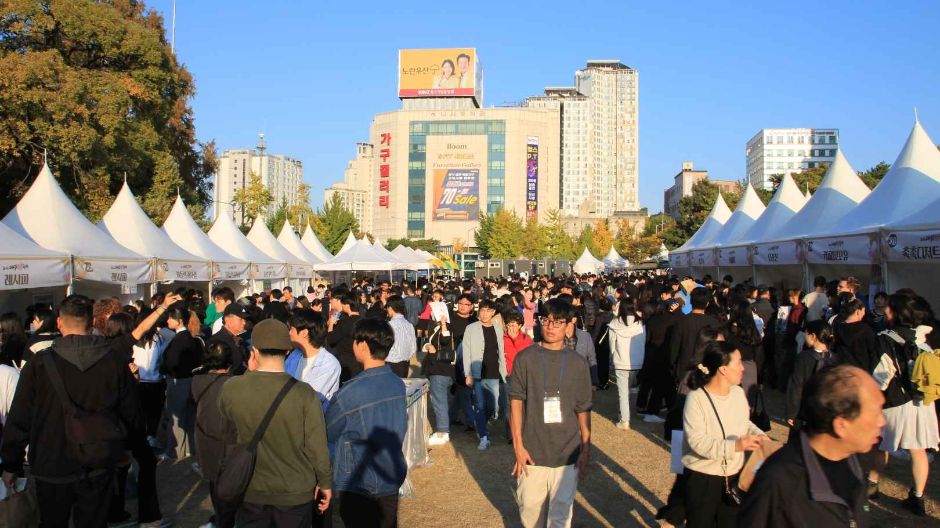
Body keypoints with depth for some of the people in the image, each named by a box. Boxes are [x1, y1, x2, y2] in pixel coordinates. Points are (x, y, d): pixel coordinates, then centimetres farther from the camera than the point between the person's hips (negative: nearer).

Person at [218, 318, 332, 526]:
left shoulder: (231, 388, -15)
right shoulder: (304, 393, -22)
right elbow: (317, 445, -15)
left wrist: (250, 373, 8)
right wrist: (325, 482, 0)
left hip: (250, 490, 2)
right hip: (295, 492, -1)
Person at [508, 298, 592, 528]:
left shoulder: (578, 363, 2)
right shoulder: (525, 358, -2)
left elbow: (583, 410, 6)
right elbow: (516, 402, -1)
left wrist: (586, 451, 5)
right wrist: (518, 446, -5)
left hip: (567, 455, 1)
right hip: (532, 452, 0)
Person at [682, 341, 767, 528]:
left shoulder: (738, 393, -2)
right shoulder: (696, 398, -22)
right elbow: (697, 441, -26)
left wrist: (758, 434, -6)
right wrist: (734, 445, -36)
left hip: (734, 475, 6)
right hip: (702, 477, -6)